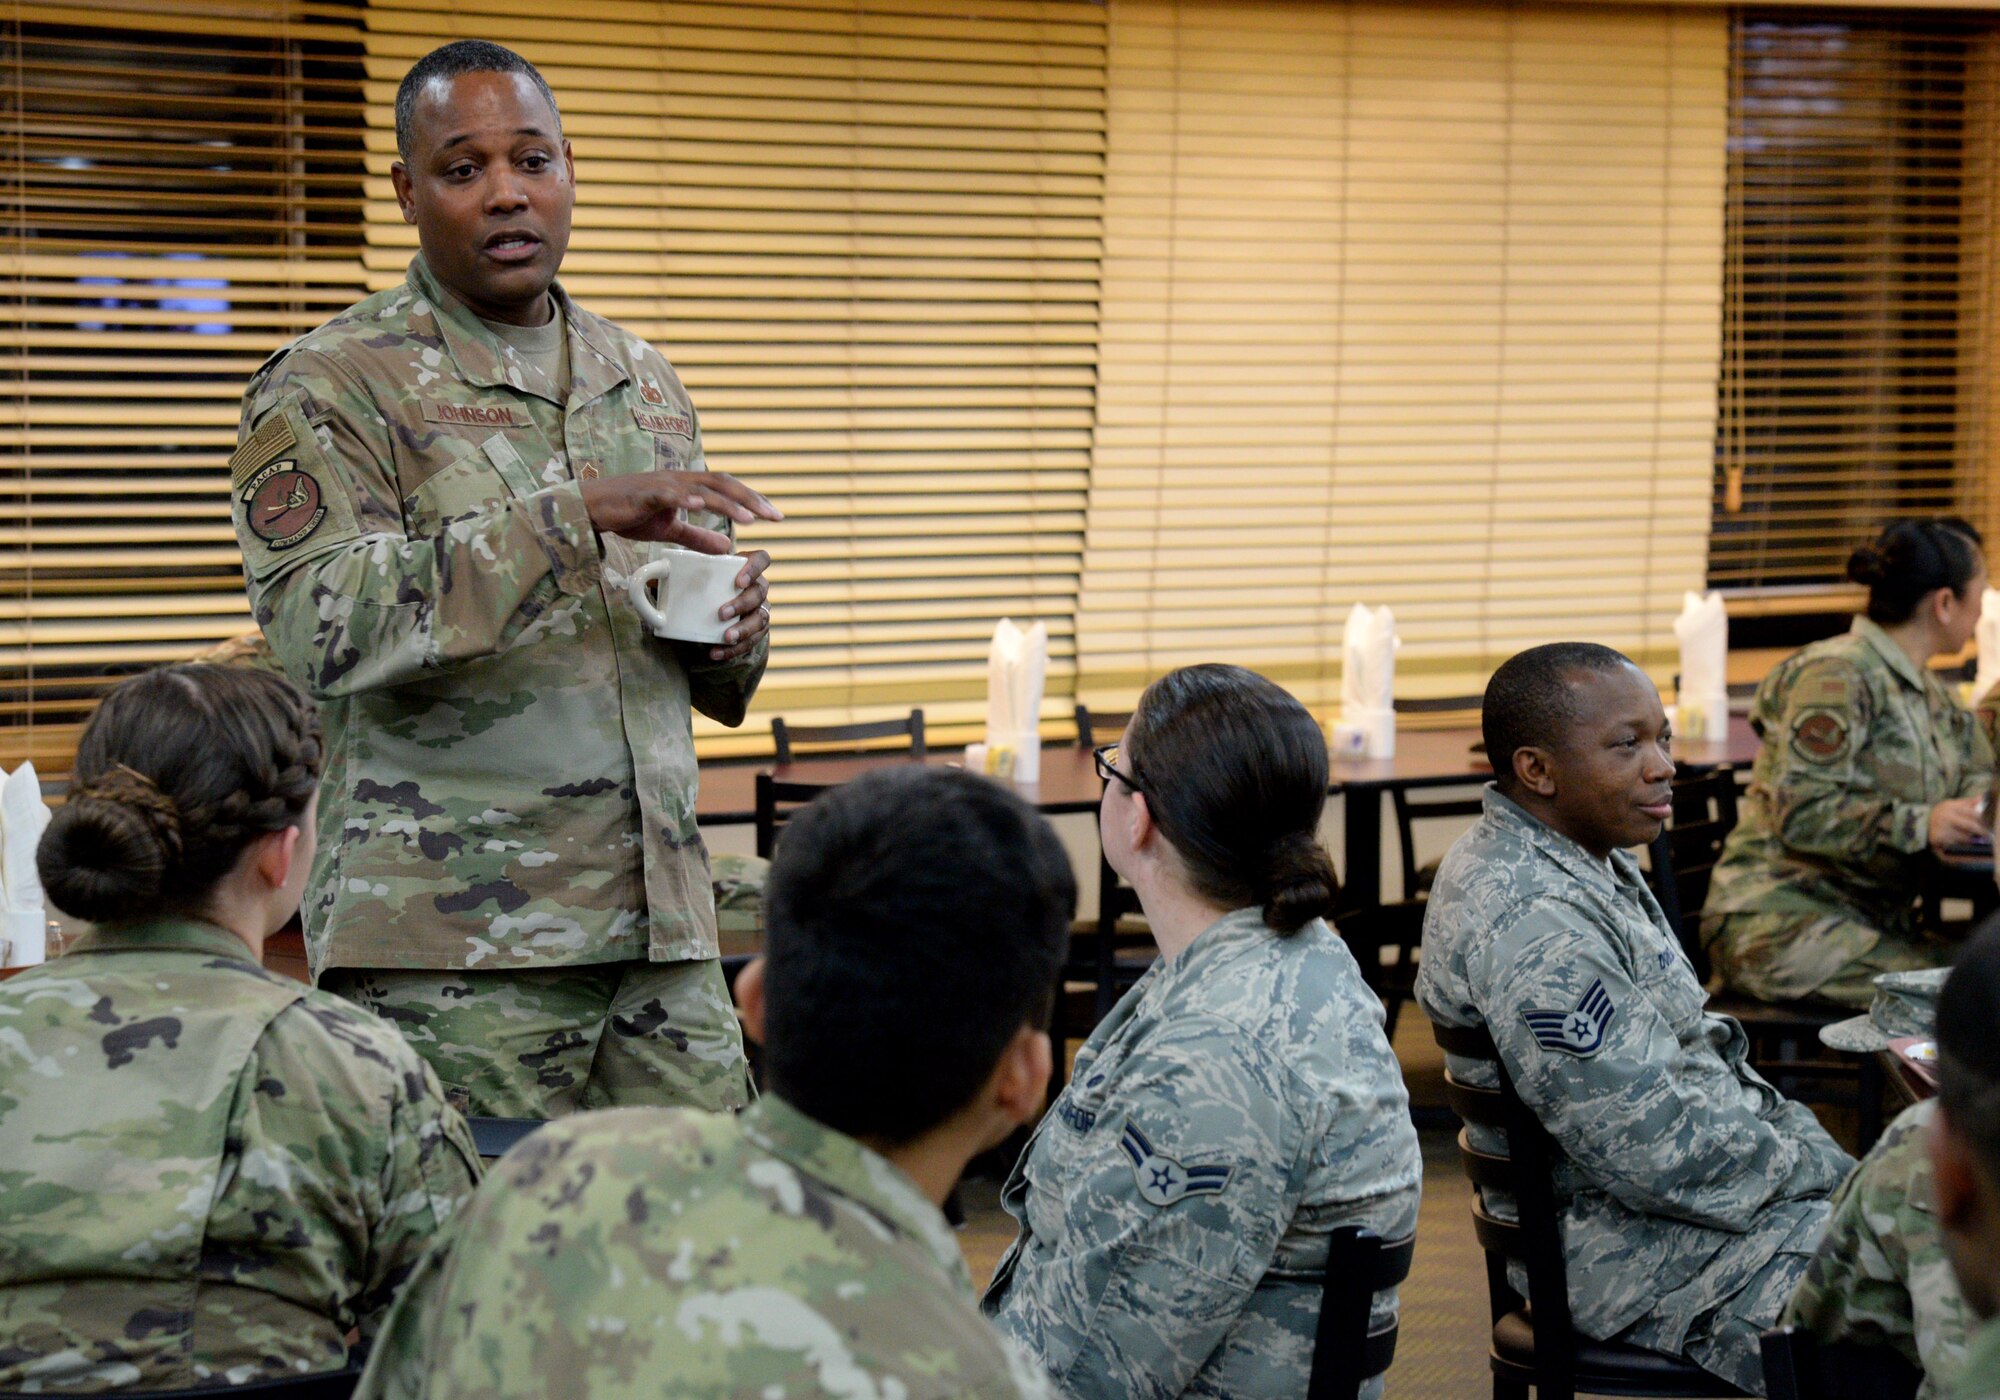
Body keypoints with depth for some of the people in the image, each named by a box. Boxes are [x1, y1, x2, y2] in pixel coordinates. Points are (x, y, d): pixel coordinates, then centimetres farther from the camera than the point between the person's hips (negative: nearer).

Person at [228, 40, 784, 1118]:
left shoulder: (642, 382, 17)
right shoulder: (330, 388, -2)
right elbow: (320, 623, -18)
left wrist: (730, 633, 0)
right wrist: (579, 512, -24)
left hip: (660, 924, 5)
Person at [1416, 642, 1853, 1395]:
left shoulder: (1584, 857, 8)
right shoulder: (1534, 924, -26)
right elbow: (1658, 1154, -26)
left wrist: (1793, 1132, 6)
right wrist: (1817, 1170, -14)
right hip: (1627, 1255, -11)